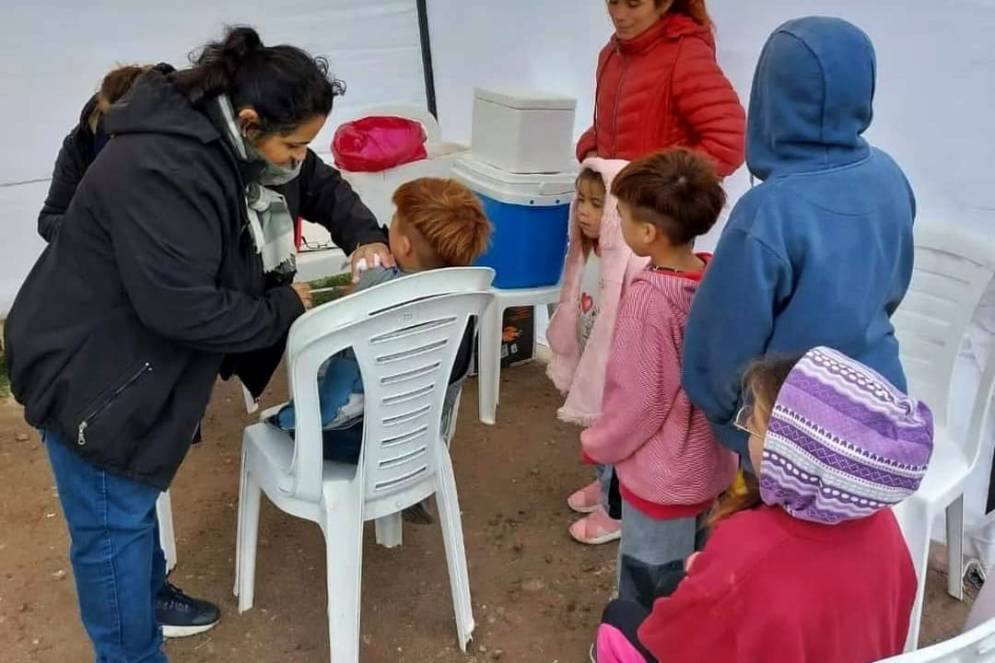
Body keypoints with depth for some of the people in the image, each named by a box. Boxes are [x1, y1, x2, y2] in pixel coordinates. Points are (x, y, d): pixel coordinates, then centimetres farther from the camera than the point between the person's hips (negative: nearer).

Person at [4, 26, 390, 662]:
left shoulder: (239, 141, -4)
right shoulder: (162, 169, -34)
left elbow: (320, 185, 11)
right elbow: (182, 306, -35)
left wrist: (365, 236, -7)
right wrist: (284, 310, -22)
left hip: (139, 359, 9)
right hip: (87, 371, -9)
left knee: (138, 500, 27)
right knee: (114, 523, 6)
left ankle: (146, 598, 49)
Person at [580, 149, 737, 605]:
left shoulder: (648, 298, -28)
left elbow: (640, 399, -21)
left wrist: (598, 445, -3)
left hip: (663, 476, -7)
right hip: (712, 463, 7)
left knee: (647, 597, 14)